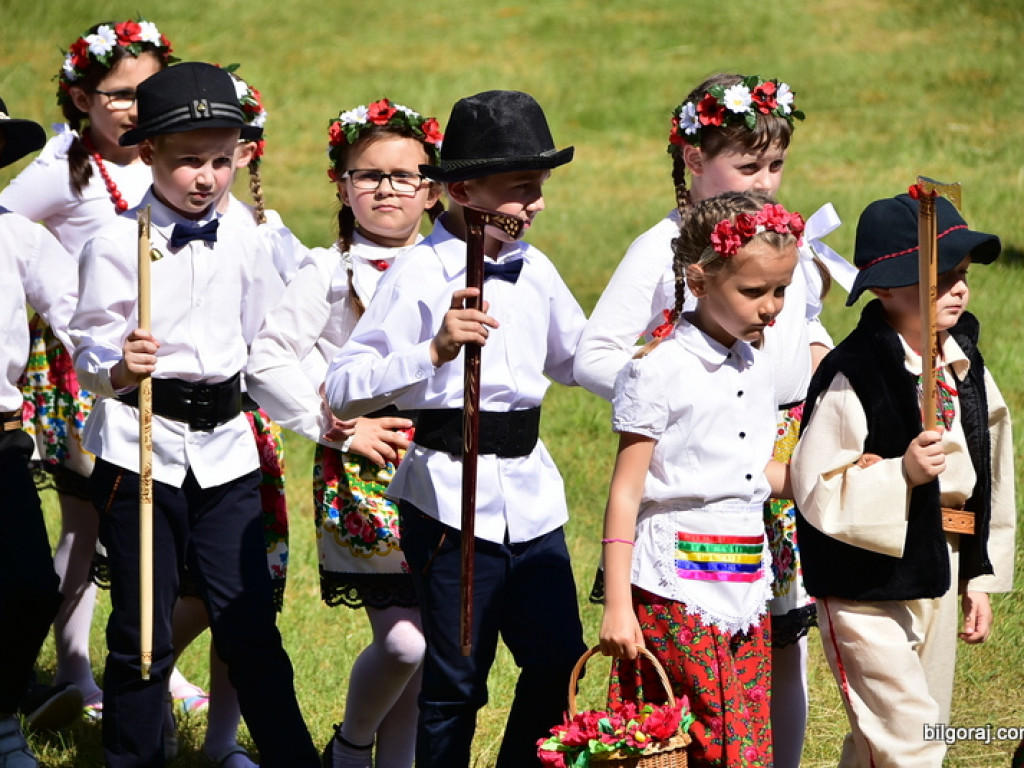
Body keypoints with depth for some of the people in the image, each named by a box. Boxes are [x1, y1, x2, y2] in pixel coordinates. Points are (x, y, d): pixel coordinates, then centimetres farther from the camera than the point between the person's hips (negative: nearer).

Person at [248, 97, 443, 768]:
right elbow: (267, 363, -6)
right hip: (360, 477, -4)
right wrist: (340, 430, -10)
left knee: (424, 644, 4)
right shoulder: (330, 274, -1)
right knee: (404, 641, -13)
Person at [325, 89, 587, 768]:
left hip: (530, 491, 6)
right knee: (456, 678, 2)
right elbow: (344, 391, -16)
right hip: (451, 490, -6)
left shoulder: (535, 270, 8)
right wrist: (434, 352, -27)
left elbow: (575, 360, 27)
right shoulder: (420, 274, -11)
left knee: (559, 660, 4)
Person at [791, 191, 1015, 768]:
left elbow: (991, 481, 16)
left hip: (939, 581, 7)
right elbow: (817, 491, -19)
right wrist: (901, 474, -30)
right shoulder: (852, 376, -17)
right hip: (867, 585, -7)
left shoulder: (966, 369, 7)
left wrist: (981, 578, 15)